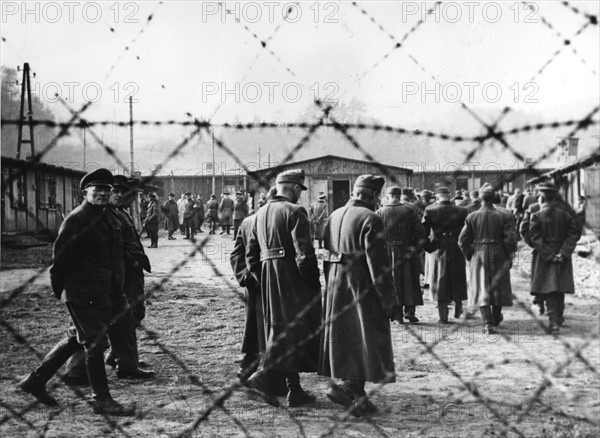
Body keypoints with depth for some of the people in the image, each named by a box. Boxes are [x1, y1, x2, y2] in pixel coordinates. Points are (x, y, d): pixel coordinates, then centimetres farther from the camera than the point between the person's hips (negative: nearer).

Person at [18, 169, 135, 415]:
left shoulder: (110, 219, 13)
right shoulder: (76, 220, -14)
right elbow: (60, 257, -13)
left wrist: (118, 291, 17)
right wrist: (60, 290, -9)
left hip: (105, 293, 9)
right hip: (82, 295, -9)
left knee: (77, 340, 17)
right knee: (95, 344, -1)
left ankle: (36, 381, 29)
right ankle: (101, 400, 10)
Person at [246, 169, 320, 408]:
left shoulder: (261, 213, 14)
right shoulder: (294, 211, -10)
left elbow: (252, 252, 16)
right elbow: (304, 252, -18)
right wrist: (314, 281, -10)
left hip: (268, 280, 8)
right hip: (292, 279, -8)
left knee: (281, 329, 11)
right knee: (293, 328, -3)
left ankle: (295, 390, 15)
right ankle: (263, 373, -18)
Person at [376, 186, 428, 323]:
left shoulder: (379, 213, -2)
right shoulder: (410, 211, -2)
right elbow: (421, 235, -5)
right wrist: (416, 249, 5)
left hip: (387, 253, 0)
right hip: (407, 252, 0)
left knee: (392, 282, 9)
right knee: (410, 281, 11)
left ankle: (397, 313, 9)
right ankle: (410, 310, 2)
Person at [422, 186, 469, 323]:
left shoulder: (430, 211, -6)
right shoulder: (461, 211, -4)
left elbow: (424, 232, -7)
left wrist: (428, 247, 5)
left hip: (439, 250, -1)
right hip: (457, 250, 1)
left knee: (440, 282, 8)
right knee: (457, 281, 19)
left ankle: (443, 315, 6)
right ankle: (458, 309, 25)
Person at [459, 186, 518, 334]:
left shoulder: (472, 217, -2)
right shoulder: (503, 217, -4)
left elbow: (463, 240, -2)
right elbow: (511, 239, -8)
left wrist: (469, 256, 10)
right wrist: (509, 257, 3)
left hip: (479, 255, 0)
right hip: (498, 256, 0)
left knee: (482, 290, 2)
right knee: (498, 288, 16)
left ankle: (488, 324, -7)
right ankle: (496, 320, 31)